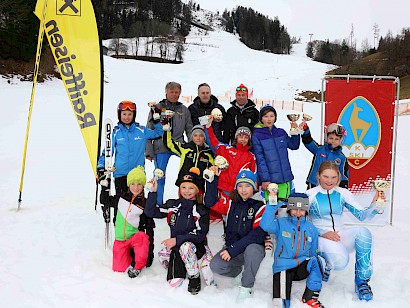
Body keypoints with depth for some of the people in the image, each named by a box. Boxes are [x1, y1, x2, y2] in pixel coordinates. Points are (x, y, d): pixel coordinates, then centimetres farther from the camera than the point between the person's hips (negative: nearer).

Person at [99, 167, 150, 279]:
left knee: (142, 238, -37)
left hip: (135, 237, -2)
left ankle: (138, 266, -21)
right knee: (118, 268, -6)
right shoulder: (121, 197, 4)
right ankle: (129, 264, 25)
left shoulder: (145, 204, -3)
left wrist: (150, 249, -4)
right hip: (120, 239, 3)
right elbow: (104, 200, 18)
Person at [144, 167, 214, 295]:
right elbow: (151, 212, -1)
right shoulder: (172, 205, 3)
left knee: (185, 246, -37)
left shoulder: (201, 210, -7)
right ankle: (181, 267, 23)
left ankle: (195, 277, -14)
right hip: (176, 248, 3)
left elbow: (200, 235, -14)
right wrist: (153, 192, -10)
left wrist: (177, 239, -20)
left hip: (196, 247, -2)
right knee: (174, 283, -11)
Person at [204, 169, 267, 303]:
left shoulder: (261, 207, -9)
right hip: (231, 248, 4)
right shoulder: (231, 204, 6)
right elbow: (211, 202, 7)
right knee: (215, 265, -22)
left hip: (253, 248, -4)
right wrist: (213, 179, -3)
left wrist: (232, 250, -22)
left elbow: (257, 235, -18)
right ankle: (238, 270, 11)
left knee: (252, 250, -38)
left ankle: (246, 288, -15)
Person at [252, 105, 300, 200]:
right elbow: (259, 160, -9)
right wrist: (265, 179, -14)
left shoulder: (281, 132, 8)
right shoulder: (256, 136, -5)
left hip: (285, 178, 4)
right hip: (269, 179, -4)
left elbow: (294, 146, 20)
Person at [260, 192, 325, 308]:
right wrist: (272, 205, -28)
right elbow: (265, 225, -22)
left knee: (315, 260, -29)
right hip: (283, 267, -3)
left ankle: (310, 296, -15)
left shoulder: (311, 229, 9)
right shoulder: (281, 223, -1)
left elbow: (313, 253, 13)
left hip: (302, 268, 3)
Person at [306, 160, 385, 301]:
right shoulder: (310, 195, -4)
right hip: (320, 238, -3)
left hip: (341, 235, 4)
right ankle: (326, 264, 6)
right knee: (340, 262, -34)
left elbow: (362, 215, 2)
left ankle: (362, 281, -18)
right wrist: (323, 233, -18)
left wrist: (375, 205, -17)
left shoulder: (343, 193, 7)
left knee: (363, 232, -30)